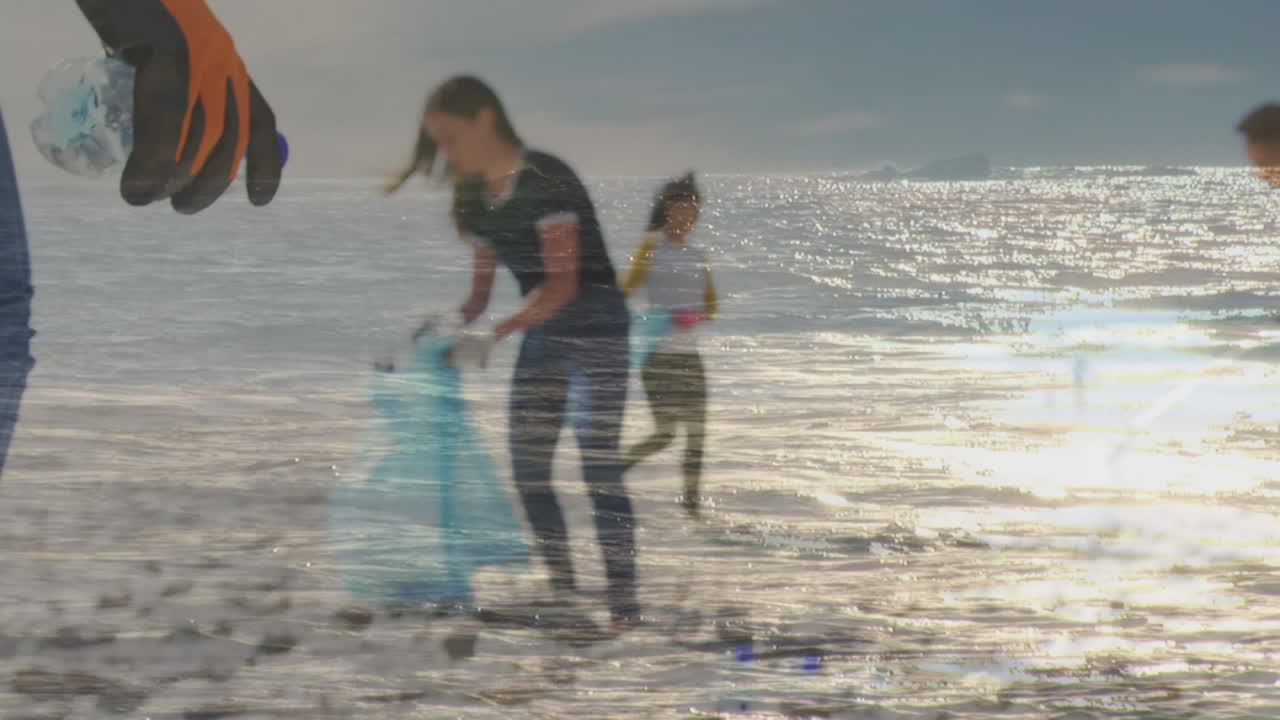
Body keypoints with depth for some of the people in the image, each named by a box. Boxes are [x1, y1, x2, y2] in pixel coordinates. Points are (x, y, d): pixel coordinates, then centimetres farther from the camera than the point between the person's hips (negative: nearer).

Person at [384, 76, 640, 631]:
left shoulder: (545, 180, -17)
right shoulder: (474, 197, 7)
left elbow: (562, 284, -22)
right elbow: (479, 292, 12)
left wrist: (494, 336, -29)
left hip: (595, 327, -8)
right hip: (540, 335, 8)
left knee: (598, 465, -13)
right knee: (528, 468, 4)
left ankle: (624, 604, -12)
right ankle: (563, 594, 12)